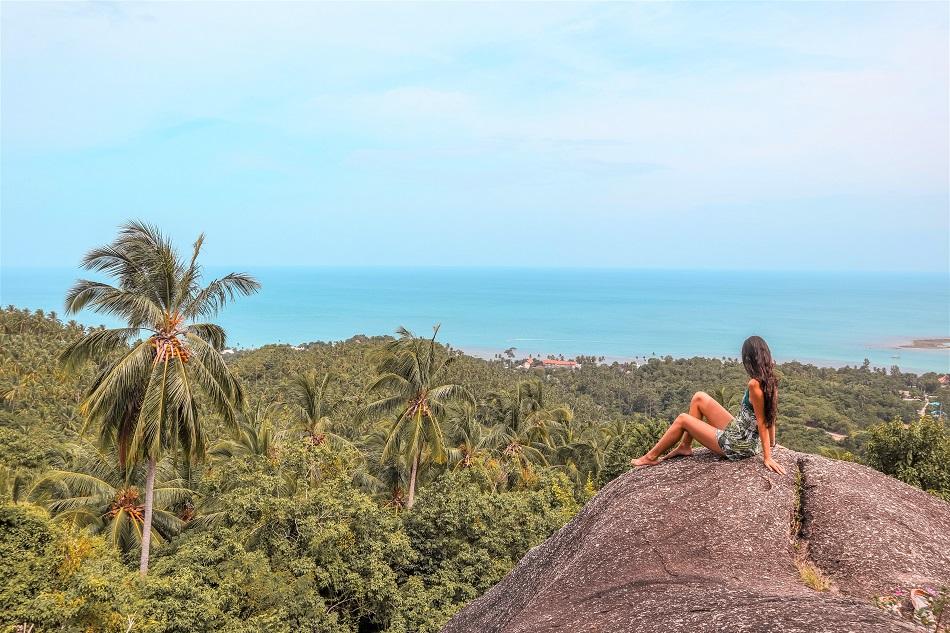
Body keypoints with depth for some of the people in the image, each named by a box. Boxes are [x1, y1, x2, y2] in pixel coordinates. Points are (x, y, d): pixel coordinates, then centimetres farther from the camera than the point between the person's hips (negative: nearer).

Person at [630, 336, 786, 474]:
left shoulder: (755, 384, -26)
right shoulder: (771, 381, -1)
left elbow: (762, 423, -23)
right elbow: (770, 417, 7)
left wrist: (767, 457, -18)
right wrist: (771, 444, 17)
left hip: (737, 446, -8)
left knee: (682, 419, 4)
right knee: (699, 398, 11)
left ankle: (651, 457, 22)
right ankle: (685, 446, 21)